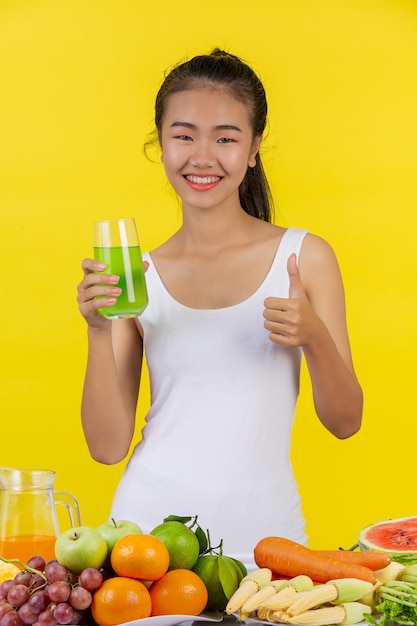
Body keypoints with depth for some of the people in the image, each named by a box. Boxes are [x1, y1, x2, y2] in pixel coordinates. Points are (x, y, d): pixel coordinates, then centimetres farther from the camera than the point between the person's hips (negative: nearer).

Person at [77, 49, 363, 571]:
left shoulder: (304, 256, -1)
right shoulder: (138, 277, 1)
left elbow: (345, 422, 1)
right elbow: (108, 446, 1)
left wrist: (314, 337, -17)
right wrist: (99, 331, -13)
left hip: (262, 529, 0)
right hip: (150, 522, 1)